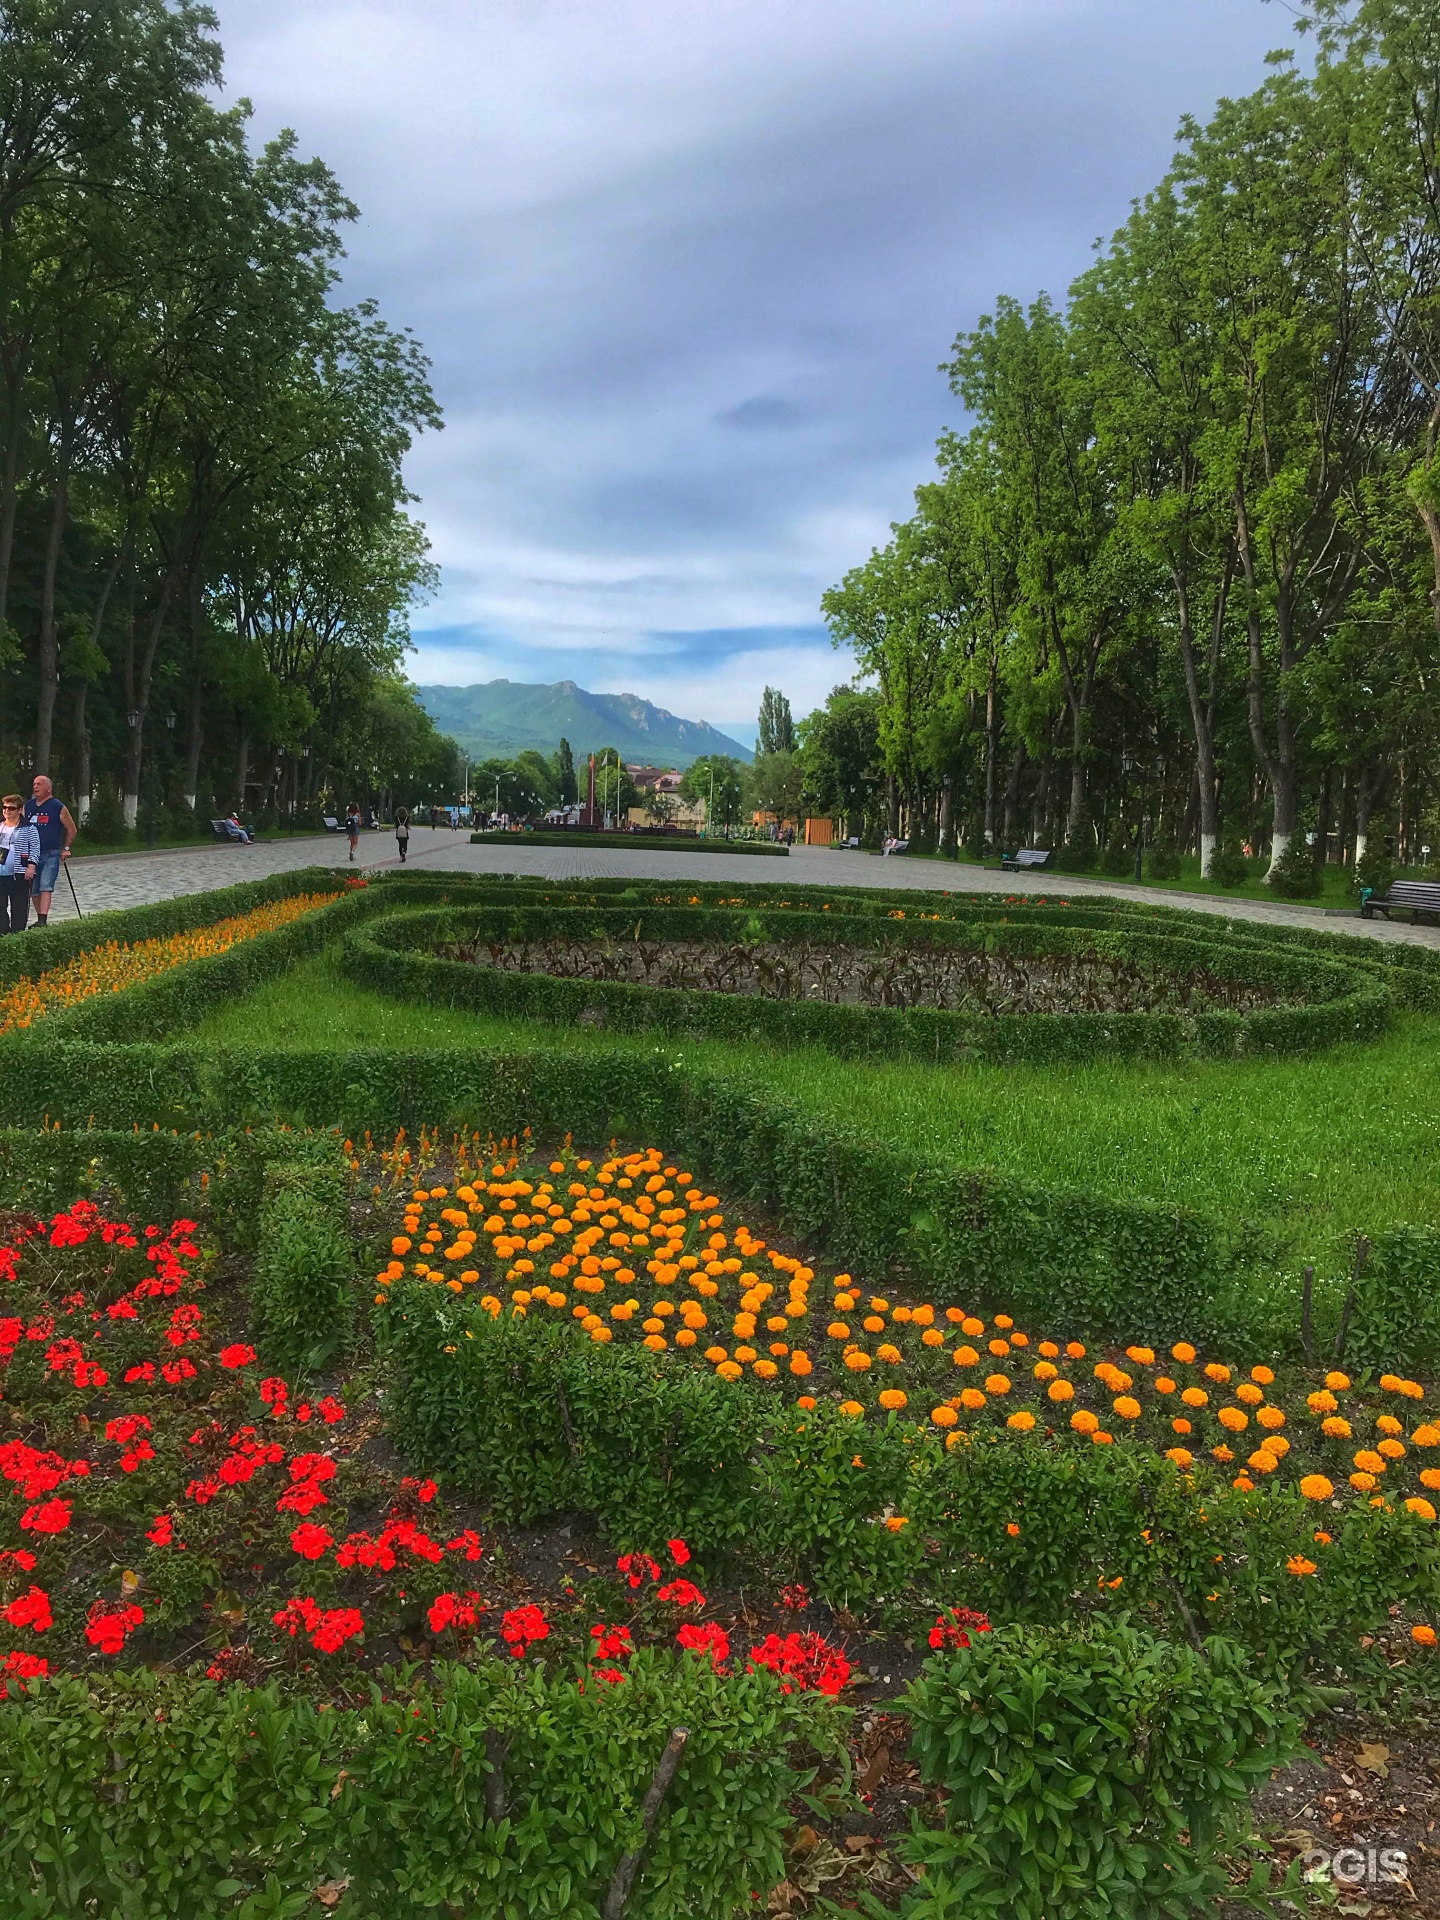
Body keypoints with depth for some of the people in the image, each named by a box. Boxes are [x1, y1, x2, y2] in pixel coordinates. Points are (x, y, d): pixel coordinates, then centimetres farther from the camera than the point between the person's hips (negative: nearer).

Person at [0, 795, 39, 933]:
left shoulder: (28, 829, 0)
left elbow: (35, 849, -3)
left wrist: (31, 866, -13)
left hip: (19, 875, -5)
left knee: (19, 908, -1)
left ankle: (17, 933, 4)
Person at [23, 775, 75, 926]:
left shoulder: (58, 807, -2)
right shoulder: (28, 807, 12)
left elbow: (71, 829, 4)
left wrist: (66, 848, -2)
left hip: (50, 855, -5)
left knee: (45, 888, -15)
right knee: (34, 891, 9)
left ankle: (43, 920, -22)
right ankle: (40, 920, 19)